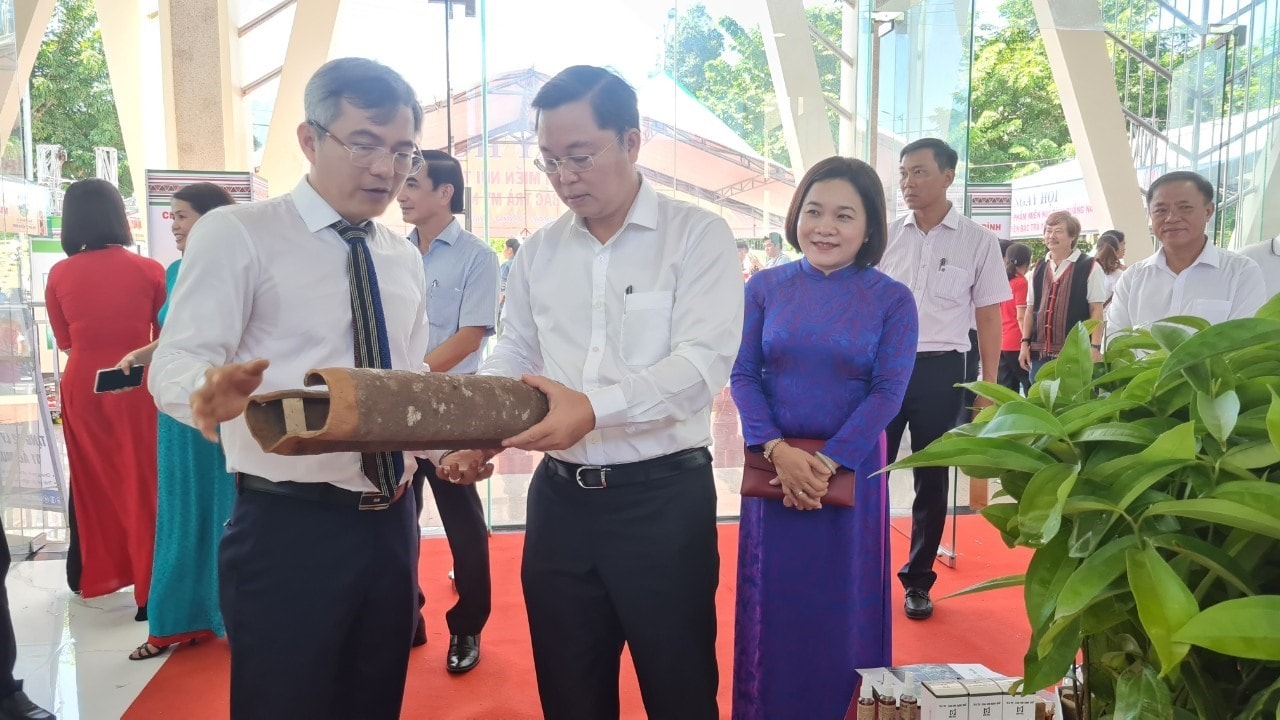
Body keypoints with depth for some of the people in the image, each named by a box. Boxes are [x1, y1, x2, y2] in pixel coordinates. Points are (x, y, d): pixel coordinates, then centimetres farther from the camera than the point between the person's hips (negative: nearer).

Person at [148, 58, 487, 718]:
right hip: (287, 531, -6)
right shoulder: (235, 234, -6)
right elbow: (175, 366, -14)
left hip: (390, 525, 6)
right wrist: (212, 390, -38)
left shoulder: (405, 261, 12)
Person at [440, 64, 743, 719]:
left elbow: (704, 361, -17)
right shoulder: (538, 251, 9)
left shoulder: (697, 235, -6)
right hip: (559, 497, 5)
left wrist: (595, 408, -30)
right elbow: (513, 357, 12)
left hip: (663, 495, -4)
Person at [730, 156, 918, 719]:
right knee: (772, 606, 11)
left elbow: (888, 392, -8)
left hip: (850, 471, -1)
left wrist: (827, 462, -17)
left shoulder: (893, 300, -3)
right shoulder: (764, 288, 1)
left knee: (843, 609, 10)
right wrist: (778, 450, -16)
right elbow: (742, 375, -3)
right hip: (772, 469, 1)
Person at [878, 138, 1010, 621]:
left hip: (940, 370, -1)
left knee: (931, 480, 9)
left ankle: (918, 581, 24)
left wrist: (988, 390, -2)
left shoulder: (978, 241, -1)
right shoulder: (886, 236, 4)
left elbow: (988, 318, 2)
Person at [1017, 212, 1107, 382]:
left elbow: (1096, 311, -4)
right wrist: (1025, 343, 8)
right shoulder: (1038, 268, 13)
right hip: (1040, 352, 5)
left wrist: (1095, 347, -11)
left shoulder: (1090, 268, -2)